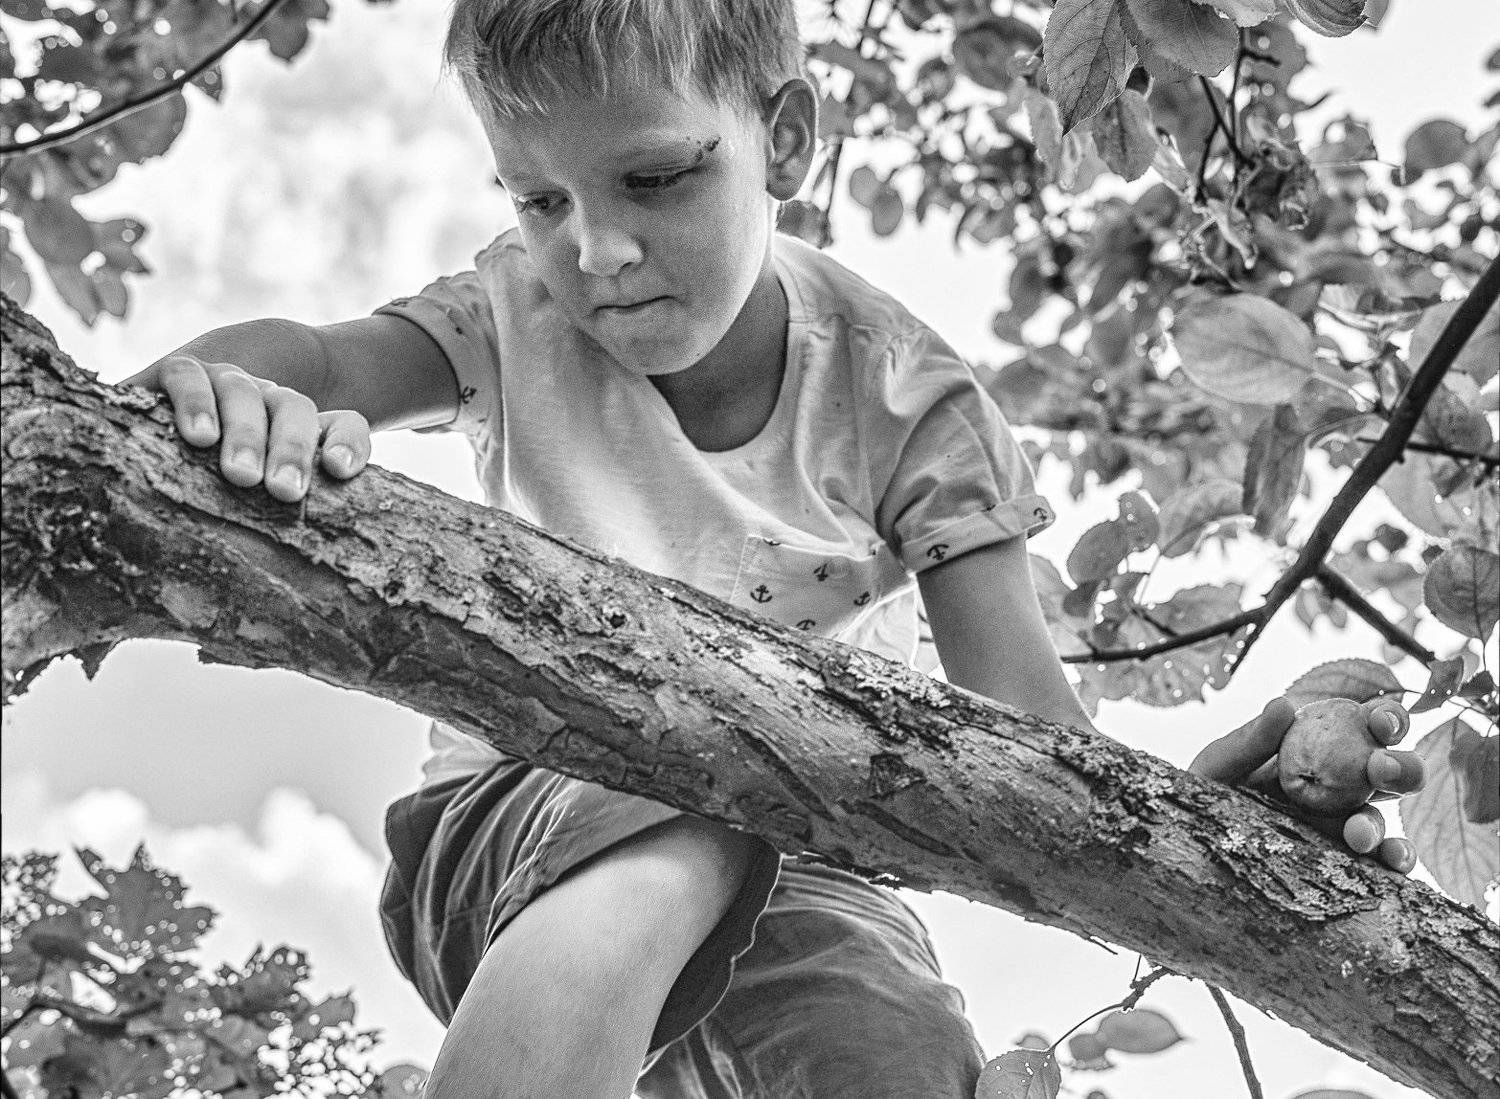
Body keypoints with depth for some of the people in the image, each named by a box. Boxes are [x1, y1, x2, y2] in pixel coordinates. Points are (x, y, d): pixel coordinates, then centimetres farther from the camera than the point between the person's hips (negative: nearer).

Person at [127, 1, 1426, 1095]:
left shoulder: (900, 395, -11)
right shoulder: (522, 314, -7)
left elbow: (1013, 706, -19)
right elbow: (317, 358, -25)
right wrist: (226, 389, -52)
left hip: (791, 863, 0)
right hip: (515, 828, 0)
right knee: (668, 841, -37)